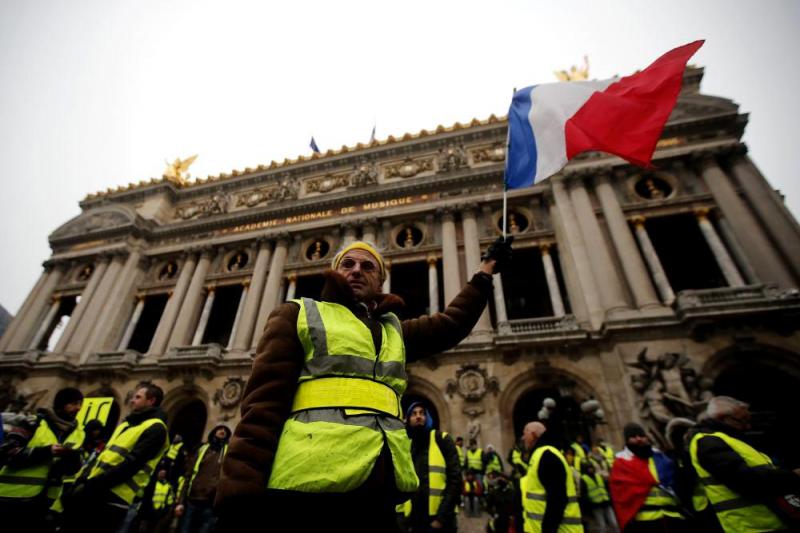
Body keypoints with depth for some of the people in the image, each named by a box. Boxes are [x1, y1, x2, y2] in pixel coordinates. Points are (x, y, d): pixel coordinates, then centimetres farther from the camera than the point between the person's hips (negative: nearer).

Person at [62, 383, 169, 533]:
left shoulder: (155, 429, -13)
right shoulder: (127, 423, 19)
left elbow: (131, 463, -20)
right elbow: (105, 453, 19)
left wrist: (92, 485, -20)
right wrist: (84, 479, 6)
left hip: (112, 498, -9)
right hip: (94, 493, 9)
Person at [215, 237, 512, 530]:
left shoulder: (393, 330, 20)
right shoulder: (298, 313, 6)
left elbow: (451, 323, 26)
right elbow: (264, 402, -3)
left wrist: (487, 270, 33)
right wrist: (240, 494, -14)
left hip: (379, 489, 5)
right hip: (309, 482, -4)